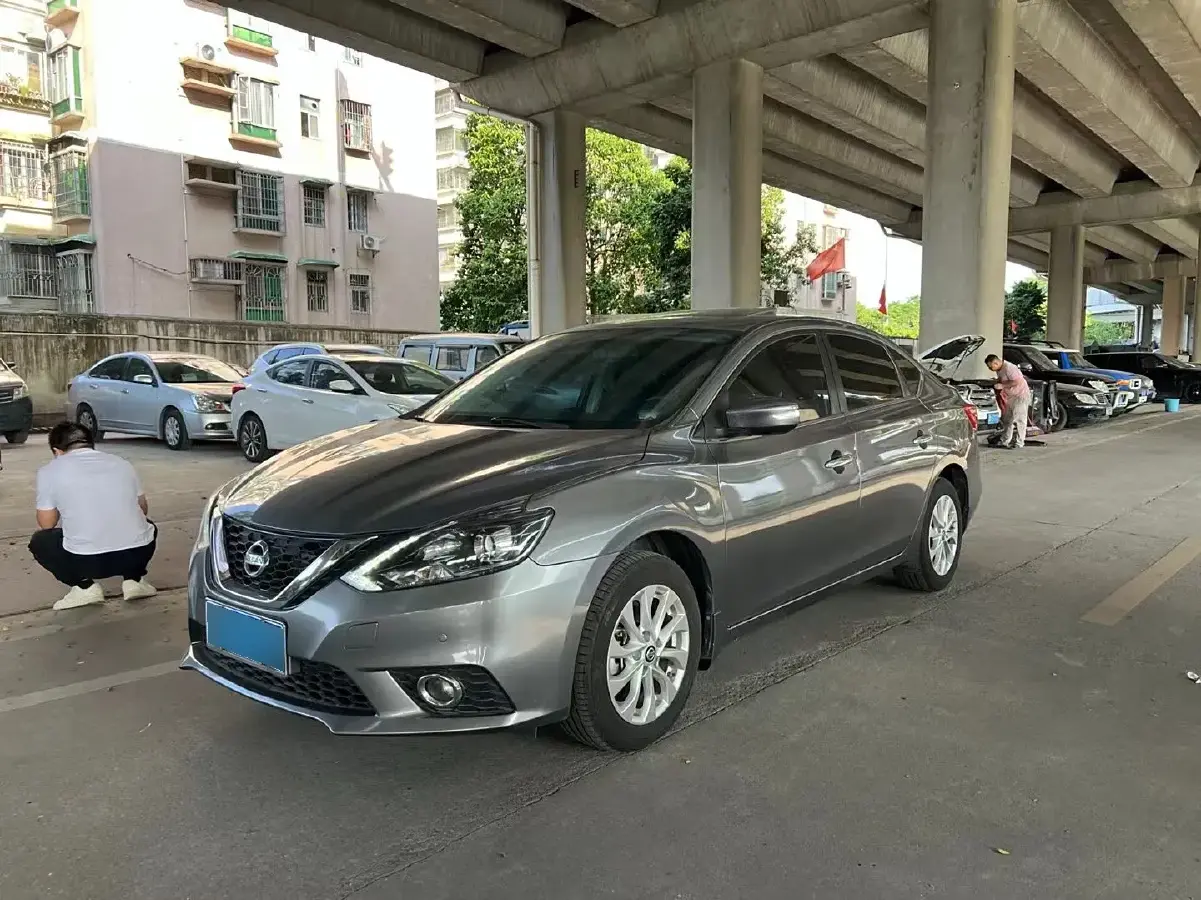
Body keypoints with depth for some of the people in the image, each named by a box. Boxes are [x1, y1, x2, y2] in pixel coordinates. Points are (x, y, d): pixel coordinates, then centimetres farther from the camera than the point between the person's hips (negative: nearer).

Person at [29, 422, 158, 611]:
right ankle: (134, 579, 17)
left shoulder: (49, 471, 6)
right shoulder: (121, 462, 16)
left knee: (39, 541, 26)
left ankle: (84, 586, 9)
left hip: (87, 560, -3)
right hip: (138, 553, 3)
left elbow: (47, 524, 13)